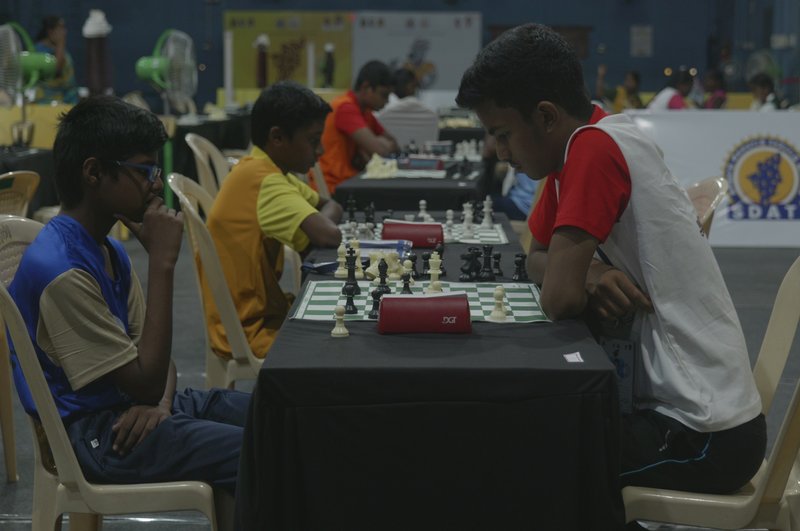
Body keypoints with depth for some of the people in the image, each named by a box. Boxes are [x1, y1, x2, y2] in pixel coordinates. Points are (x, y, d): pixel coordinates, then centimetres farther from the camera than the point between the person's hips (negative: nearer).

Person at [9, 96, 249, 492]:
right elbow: (146, 381, -22)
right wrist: (162, 263, -23)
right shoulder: (61, 270, -23)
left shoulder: (109, 251, 8)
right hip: (97, 434, -9)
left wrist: (161, 401, -12)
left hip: (126, 407, 9)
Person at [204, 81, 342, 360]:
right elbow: (328, 236, -30)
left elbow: (331, 206, 17)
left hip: (263, 309, 9)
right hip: (249, 331, -9)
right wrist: (318, 227, -8)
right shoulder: (264, 181, -21)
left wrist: (315, 225, -4)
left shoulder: (265, 170, 7)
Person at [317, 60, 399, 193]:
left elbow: (392, 143, 14)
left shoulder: (364, 111, 14)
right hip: (333, 188, -8)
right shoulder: (346, 108, -15)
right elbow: (378, 149, -23)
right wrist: (387, 144, 0)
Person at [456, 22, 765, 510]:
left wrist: (582, 282, -2)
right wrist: (590, 277, -5)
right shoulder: (581, 147, 7)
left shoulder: (595, 148, -20)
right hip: (678, 404, 8)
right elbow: (539, 260, 15)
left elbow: (558, 298, -23)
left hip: (705, 433, -8)